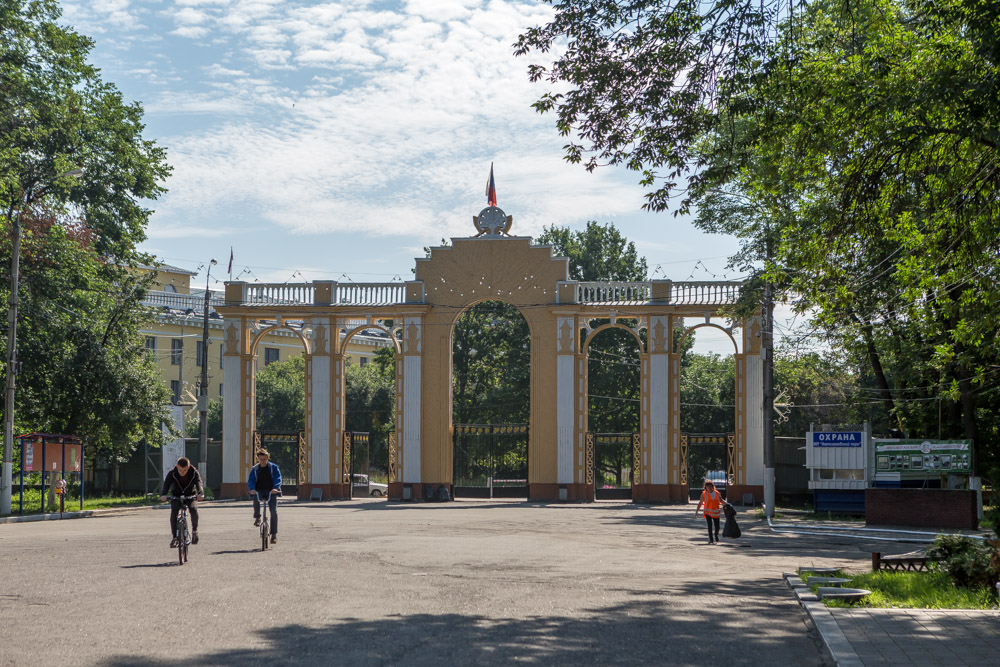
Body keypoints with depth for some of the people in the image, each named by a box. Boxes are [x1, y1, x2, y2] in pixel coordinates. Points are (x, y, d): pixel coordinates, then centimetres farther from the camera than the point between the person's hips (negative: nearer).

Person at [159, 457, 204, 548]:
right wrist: (163, 495, -51)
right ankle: (174, 537, -19)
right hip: (176, 496, 0)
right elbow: (166, 484, -30)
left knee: (193, 510, -29)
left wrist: (201, 493, -55)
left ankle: (194, 531, -4)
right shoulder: (172, 473, -18)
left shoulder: (194, 473, -19)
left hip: (190, 496, 0)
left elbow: (199, 483, -33)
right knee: (174, 511, -27)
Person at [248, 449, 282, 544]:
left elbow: (278, 479, -6)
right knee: (255, 495, -36)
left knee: (273, 510, -15)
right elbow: (251, 480, 1)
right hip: (259, 491, 1)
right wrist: (252, 489, -21)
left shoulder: (273, 467, 5)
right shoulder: (254, 469, 11)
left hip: (271, 491, -1)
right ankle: (257, 517, -19)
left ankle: (274, 534, -10)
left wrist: (275, 488, -26)